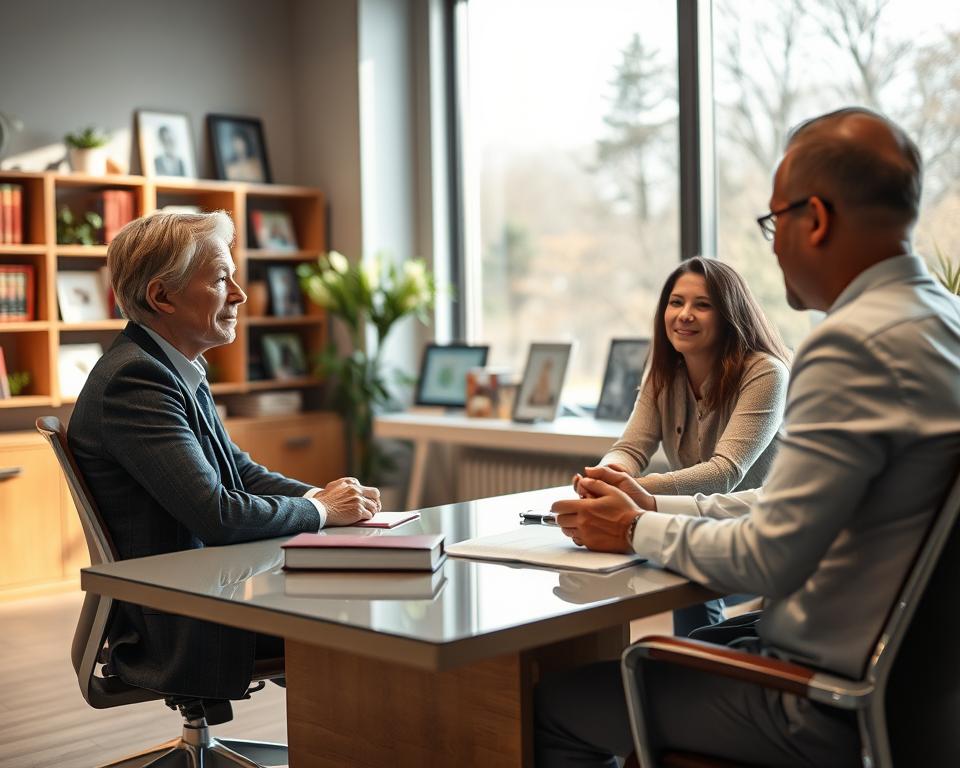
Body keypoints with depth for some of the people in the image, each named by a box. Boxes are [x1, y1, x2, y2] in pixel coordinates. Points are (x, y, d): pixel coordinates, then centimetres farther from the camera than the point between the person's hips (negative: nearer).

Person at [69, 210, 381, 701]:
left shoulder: (175, 372, 12)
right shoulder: (133, 379, -20)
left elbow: (241, 473, 17)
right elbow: (215, 512, -26)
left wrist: (331, 497, 0)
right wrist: (320, 510, -10)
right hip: (176, 632, -10)